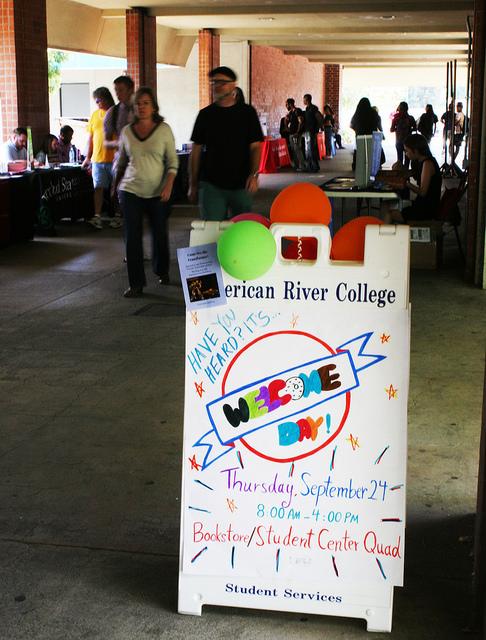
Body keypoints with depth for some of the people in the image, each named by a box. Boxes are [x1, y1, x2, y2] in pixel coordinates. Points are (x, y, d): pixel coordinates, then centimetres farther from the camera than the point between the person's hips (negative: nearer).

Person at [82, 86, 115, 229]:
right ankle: (97, 217, -8)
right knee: (98, 188, -4)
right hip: (97, 159, 3)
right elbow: (91, 137, 14)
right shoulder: (95, 115, 10)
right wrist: (88, 157, 12)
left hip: (114, 158, -3)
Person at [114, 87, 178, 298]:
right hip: (131, 191, 1)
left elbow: (173, 161, -1)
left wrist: (169, 186, -12)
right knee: (132, 237, -4)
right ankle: (136, 283, 3)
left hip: (158, 193, -1)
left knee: (160, 234, 10)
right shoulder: (127, 131, 6)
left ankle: (162, 271, 36)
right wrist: (115, 185, 18)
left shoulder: (164, 130, -2)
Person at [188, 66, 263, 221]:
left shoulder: (247, 112, 3)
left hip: (241, 185, 0)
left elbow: (255, 147, -1)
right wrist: (193, 185, 7)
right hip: (211, 185, 0)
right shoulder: (205, 114, 6)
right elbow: (196, 151, 9)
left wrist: (254, 174, -18)